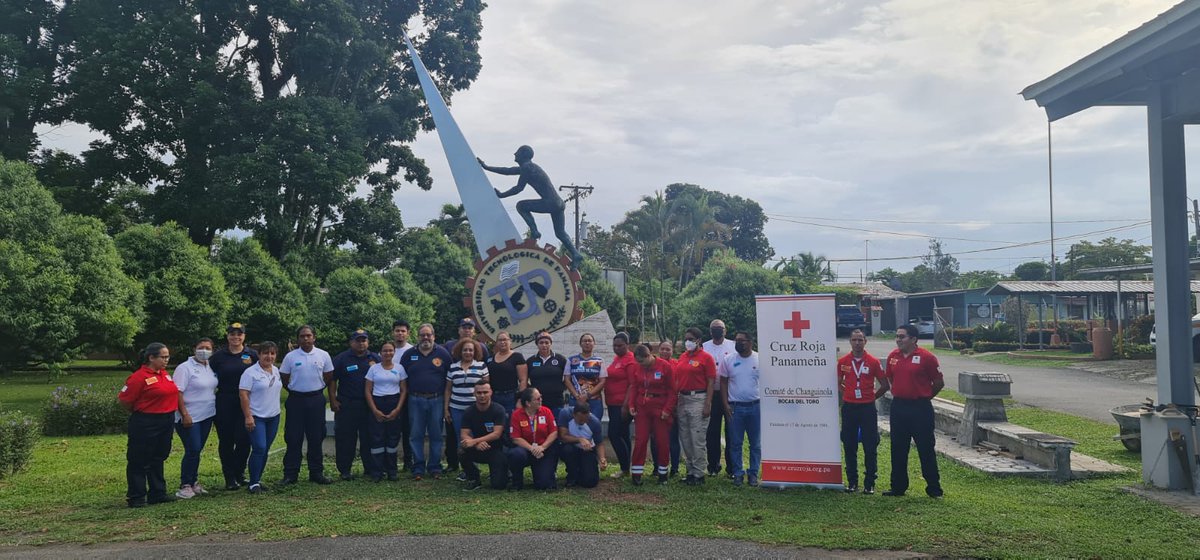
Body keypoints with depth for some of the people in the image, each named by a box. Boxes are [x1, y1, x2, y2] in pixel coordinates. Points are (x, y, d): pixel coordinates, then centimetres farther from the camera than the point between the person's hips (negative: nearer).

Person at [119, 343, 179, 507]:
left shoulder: (164, 374, 7)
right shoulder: (139, 377, -15)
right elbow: (124, 401, -12)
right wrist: (140, 413, 2)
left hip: (166, 423, 8)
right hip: (145, 425, -8)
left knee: (158, 459, 16)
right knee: (139, 461, 3)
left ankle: (158, 493, 26)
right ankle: (136, 497, 13)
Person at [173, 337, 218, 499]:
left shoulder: (210, 368, 11)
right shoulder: (185, 368, -11)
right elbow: (177, 393, -16)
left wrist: (214, 410, 16)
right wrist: (184, 415, -21)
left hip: (206, 416, 7)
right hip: (190, 418, -7)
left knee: (197, 451, 13)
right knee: (192, 451, -9)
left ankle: (193, 482, 21)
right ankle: (185, 485, 1)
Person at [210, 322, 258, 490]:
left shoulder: (252, 355, 5)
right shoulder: (219, 356, 4)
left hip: (246, 404, 0)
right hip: (224, 405, 0)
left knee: (244, 439, -3)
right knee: (226, 441, 4)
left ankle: (239, 473, 18)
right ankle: (230, 478, 14)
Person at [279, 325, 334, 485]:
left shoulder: (323, 355, 1)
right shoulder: (290, 357, -1)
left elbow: (328, 377, 10)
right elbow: (283, 379, 7)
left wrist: (317, 389, 7)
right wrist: (294, 391, 7)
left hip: (316, 400, 1)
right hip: (296, 400, -1)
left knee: (316, 438, 6)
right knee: (293, 438, 1)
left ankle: (316, 472, 15)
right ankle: (290, 474, 7)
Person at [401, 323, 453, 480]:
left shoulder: (443, 354, 3)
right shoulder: (409, 354, 7)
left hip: (436, 400, -1)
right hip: (415, 401, 1)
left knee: (436, 436, 5)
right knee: (416, 436, 4)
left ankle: (435, 467, 14)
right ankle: (418, 468, 11)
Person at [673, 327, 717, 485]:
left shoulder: (706, 357, -6)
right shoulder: (682, 357, 13)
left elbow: (711, 382, -9)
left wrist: (708, 404, -16)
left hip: (698, 399, -7)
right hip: (682, 399, 7)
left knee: (698, 439, -4)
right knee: (685, 439, 12)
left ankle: (699, 474, 5)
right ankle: (691, 471, 23)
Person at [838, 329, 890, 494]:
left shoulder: (873, 362, -3)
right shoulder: (843, 362, 2)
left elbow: (885, 385, 4)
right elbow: (838, 383, 15)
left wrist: (872, 397, 4)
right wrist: (846, 395, 6)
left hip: (868, 408, -2)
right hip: (849, 408, 2)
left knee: (870, 448, 0)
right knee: (849, 447, 7)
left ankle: (870, 484, 9)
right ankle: (852, 482, 16)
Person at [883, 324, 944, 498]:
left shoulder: (926, 357, -10)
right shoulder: (893, 356, 6)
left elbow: (939, 383, -3)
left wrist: (924, 397, 6)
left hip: (920, 408, -5)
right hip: (898, 407, 5)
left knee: (926, 449, 1)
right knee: (898, 449, 10)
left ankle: (934, 488, 12)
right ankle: (898, 487, 20)